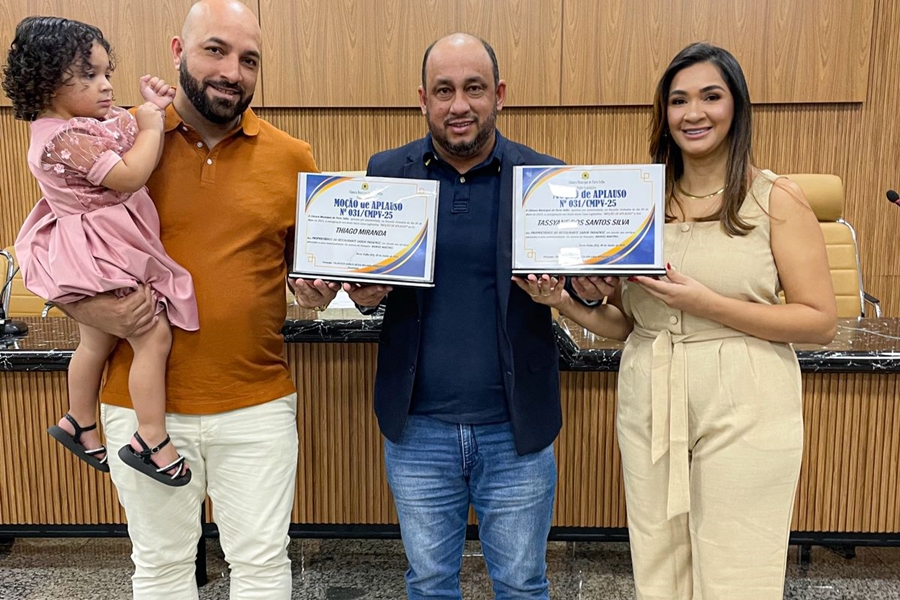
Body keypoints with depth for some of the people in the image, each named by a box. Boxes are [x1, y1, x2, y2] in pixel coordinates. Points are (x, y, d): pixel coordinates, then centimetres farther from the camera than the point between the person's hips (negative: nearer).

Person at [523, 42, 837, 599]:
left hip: (741, 408, -3)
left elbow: (822, 321, -7)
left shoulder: (777, 198, -3)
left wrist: (705, 303, -17)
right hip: (648, 404, 4)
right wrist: (566, 302, -8)